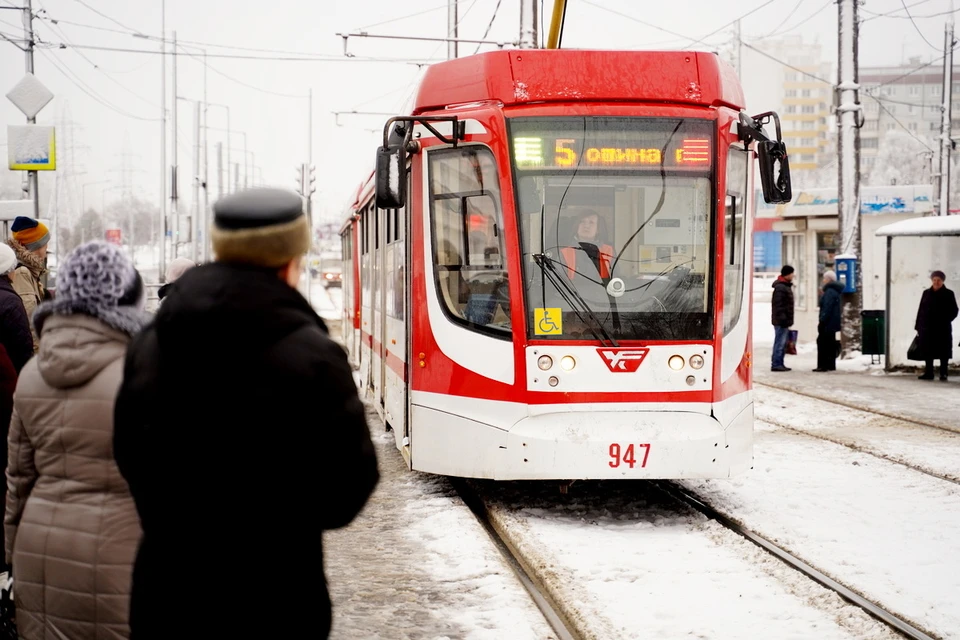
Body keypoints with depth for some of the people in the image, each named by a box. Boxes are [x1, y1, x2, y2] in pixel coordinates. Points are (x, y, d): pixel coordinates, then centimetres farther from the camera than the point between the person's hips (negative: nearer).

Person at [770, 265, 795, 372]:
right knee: (780, 342, -9)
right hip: (781, 322, -11)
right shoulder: (780, 288, -16)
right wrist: (782, 318, -25)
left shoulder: (786, 286, 19)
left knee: (782, 343, 14)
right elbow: (778, 304, -22)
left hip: (784, 321, 11)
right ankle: (776, 364, -7)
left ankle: (779, 364, 19)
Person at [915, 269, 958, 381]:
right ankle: (929, 373, 9)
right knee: (928, 351, 3)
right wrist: (918, 326, 4)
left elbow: (954, 311, 1)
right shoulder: (926, 293, 10)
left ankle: (943, 373, 5)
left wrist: (945, 320, -14)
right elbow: (920, 310, 10)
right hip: (927, 328, 3)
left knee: (943, 351, -1)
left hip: (943, 328, -3)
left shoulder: (948, 294, 2)